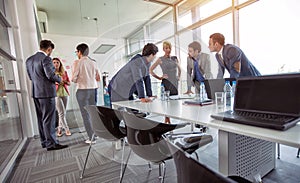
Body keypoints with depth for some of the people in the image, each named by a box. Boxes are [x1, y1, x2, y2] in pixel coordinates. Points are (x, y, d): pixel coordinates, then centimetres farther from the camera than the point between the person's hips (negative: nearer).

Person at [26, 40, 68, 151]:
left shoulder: (29, 60, 13)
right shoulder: (46, 59, -13)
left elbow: (30, 77, 16)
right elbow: (51, 75, -20)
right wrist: (59, 79, -2)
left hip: (35, 93, 9)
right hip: (46, 92, -8)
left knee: (41, 118, 14)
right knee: (49, 119, -4)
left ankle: (44, 141, 24)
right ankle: (51, 143, 2)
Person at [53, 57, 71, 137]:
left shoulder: (64, 72, 9)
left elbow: (69, 83, 13)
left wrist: (64, 81, -7)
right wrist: (55, 82, -17)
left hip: (65, 93, 4)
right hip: (56, 94, -4)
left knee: (63, 112, 7)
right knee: (61, 112, -7)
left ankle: (60, 129, 20)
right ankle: (66, 129, 3)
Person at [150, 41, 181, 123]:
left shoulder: (175, 58, 12)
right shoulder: (161, 59, -1)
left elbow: (179, 69, 28)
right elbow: (151, 70, -2)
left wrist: (178, 76, 16)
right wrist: (159, 77, -4)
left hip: (175, 83, 5)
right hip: (166, 83, -5)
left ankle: (168, 120, 18)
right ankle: (167, 120, 6)